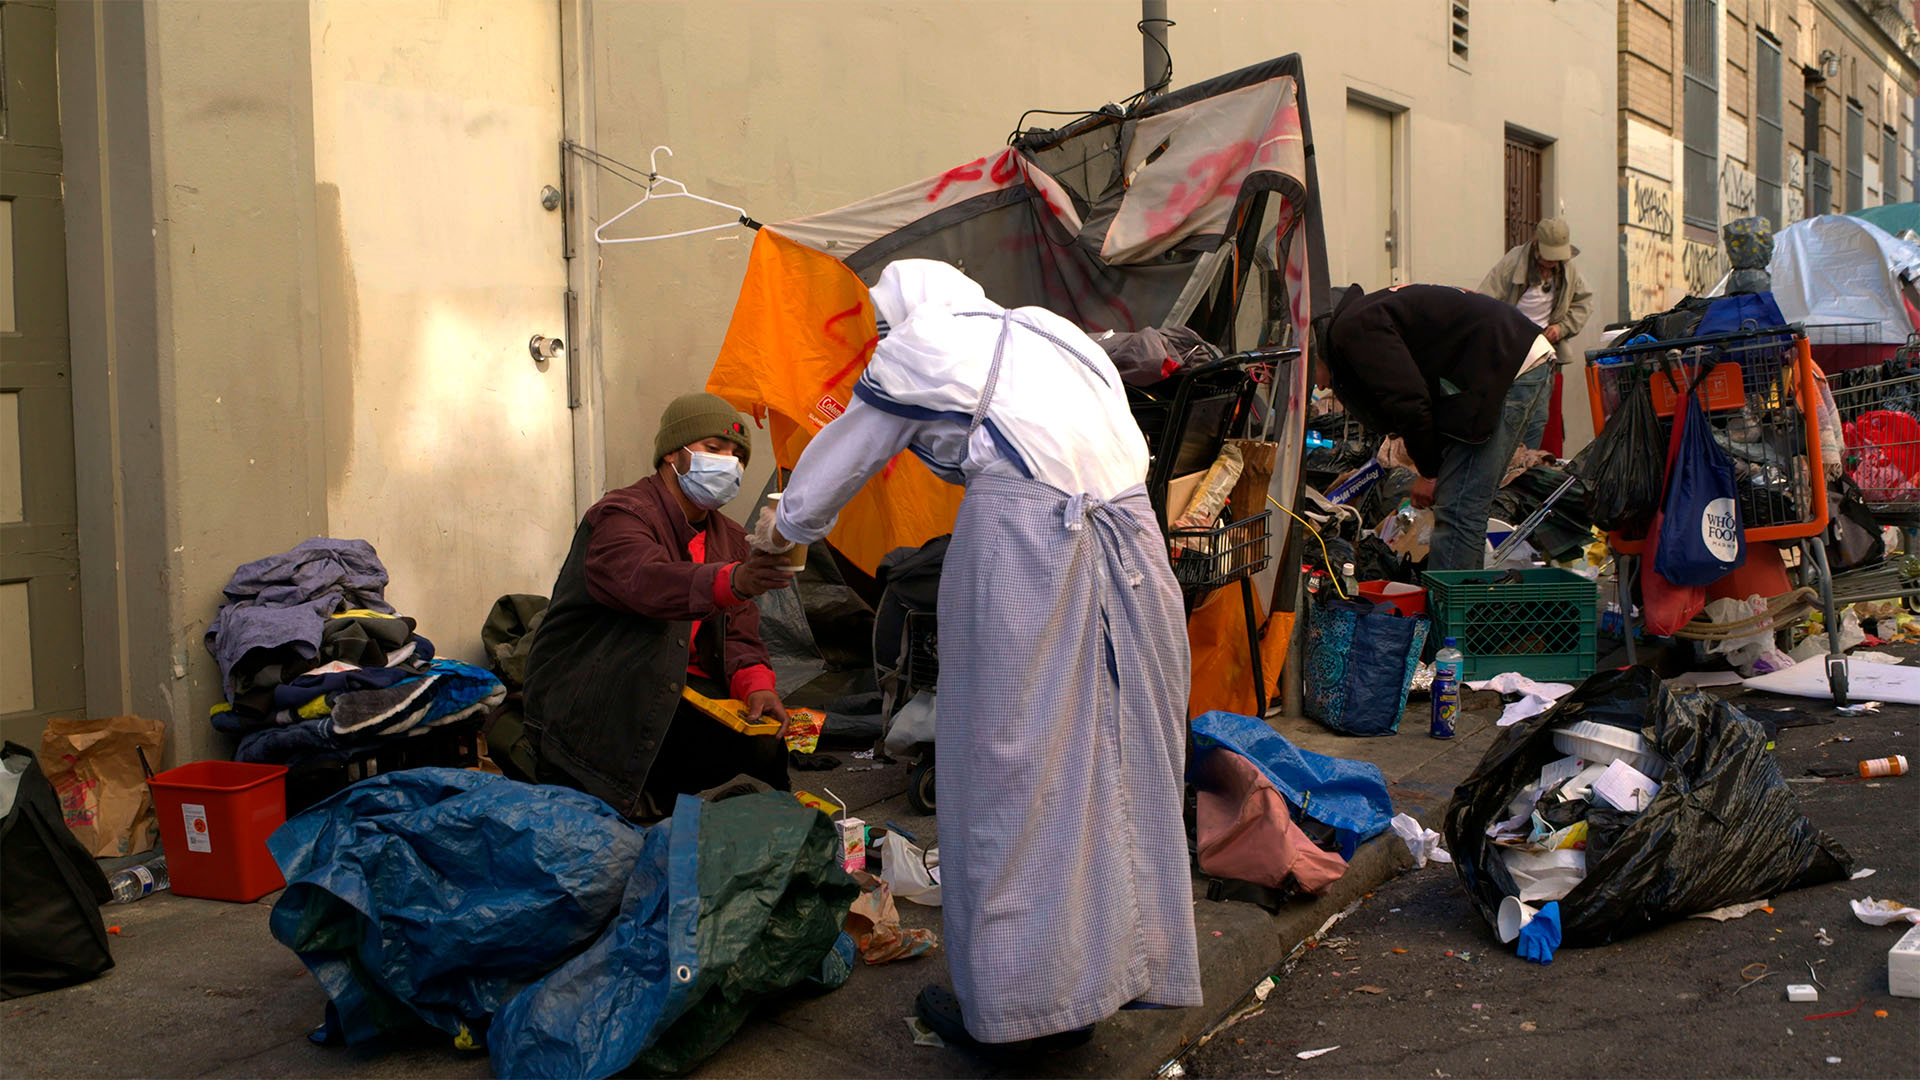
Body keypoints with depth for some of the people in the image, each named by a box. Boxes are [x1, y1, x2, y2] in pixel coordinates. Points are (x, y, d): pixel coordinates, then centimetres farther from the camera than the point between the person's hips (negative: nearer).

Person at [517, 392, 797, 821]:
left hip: (677, 696, 6)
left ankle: (651, 793, 2)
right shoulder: (621, 514, -13)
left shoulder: (730, 536, 13)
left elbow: (739, 636, 8)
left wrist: (756, 684, -15)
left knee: (764, 742, -18)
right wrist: (731, 581, -54)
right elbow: (645, 581, -36)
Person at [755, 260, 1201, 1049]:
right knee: (1114, 752, 11)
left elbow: (840, 459, 21)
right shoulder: (1050, 334, 28)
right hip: (1129, 532, 6)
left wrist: (786, 526, 39)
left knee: (1010, 760, 0)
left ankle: (1019, 998, 5)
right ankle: (1122, 964, 20)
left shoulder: (919, 347, 13)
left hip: (1021, 531, -6)